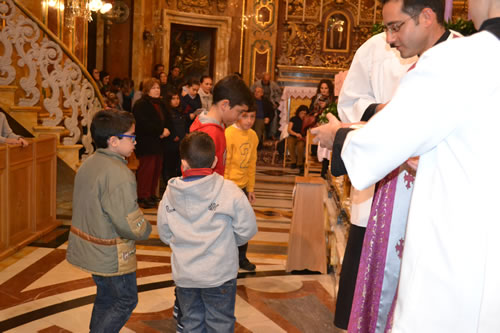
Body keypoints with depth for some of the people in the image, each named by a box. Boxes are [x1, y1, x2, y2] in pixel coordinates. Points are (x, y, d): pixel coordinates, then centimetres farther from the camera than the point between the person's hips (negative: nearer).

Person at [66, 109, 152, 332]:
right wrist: (145, 230, -6)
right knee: (126, 301, 11)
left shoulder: (88, 164, 3)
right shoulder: (119, 174, -26)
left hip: (87, 245, 9)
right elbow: (130, 224, -27)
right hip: (111, 255, -9)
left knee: (106, 297, 25)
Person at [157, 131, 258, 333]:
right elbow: (247, 230, -10)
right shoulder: (230, 191, -17)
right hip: (219, 274, -2)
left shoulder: (170, 193, -9)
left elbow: (165, 235, 0)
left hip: (183, 275, 3)